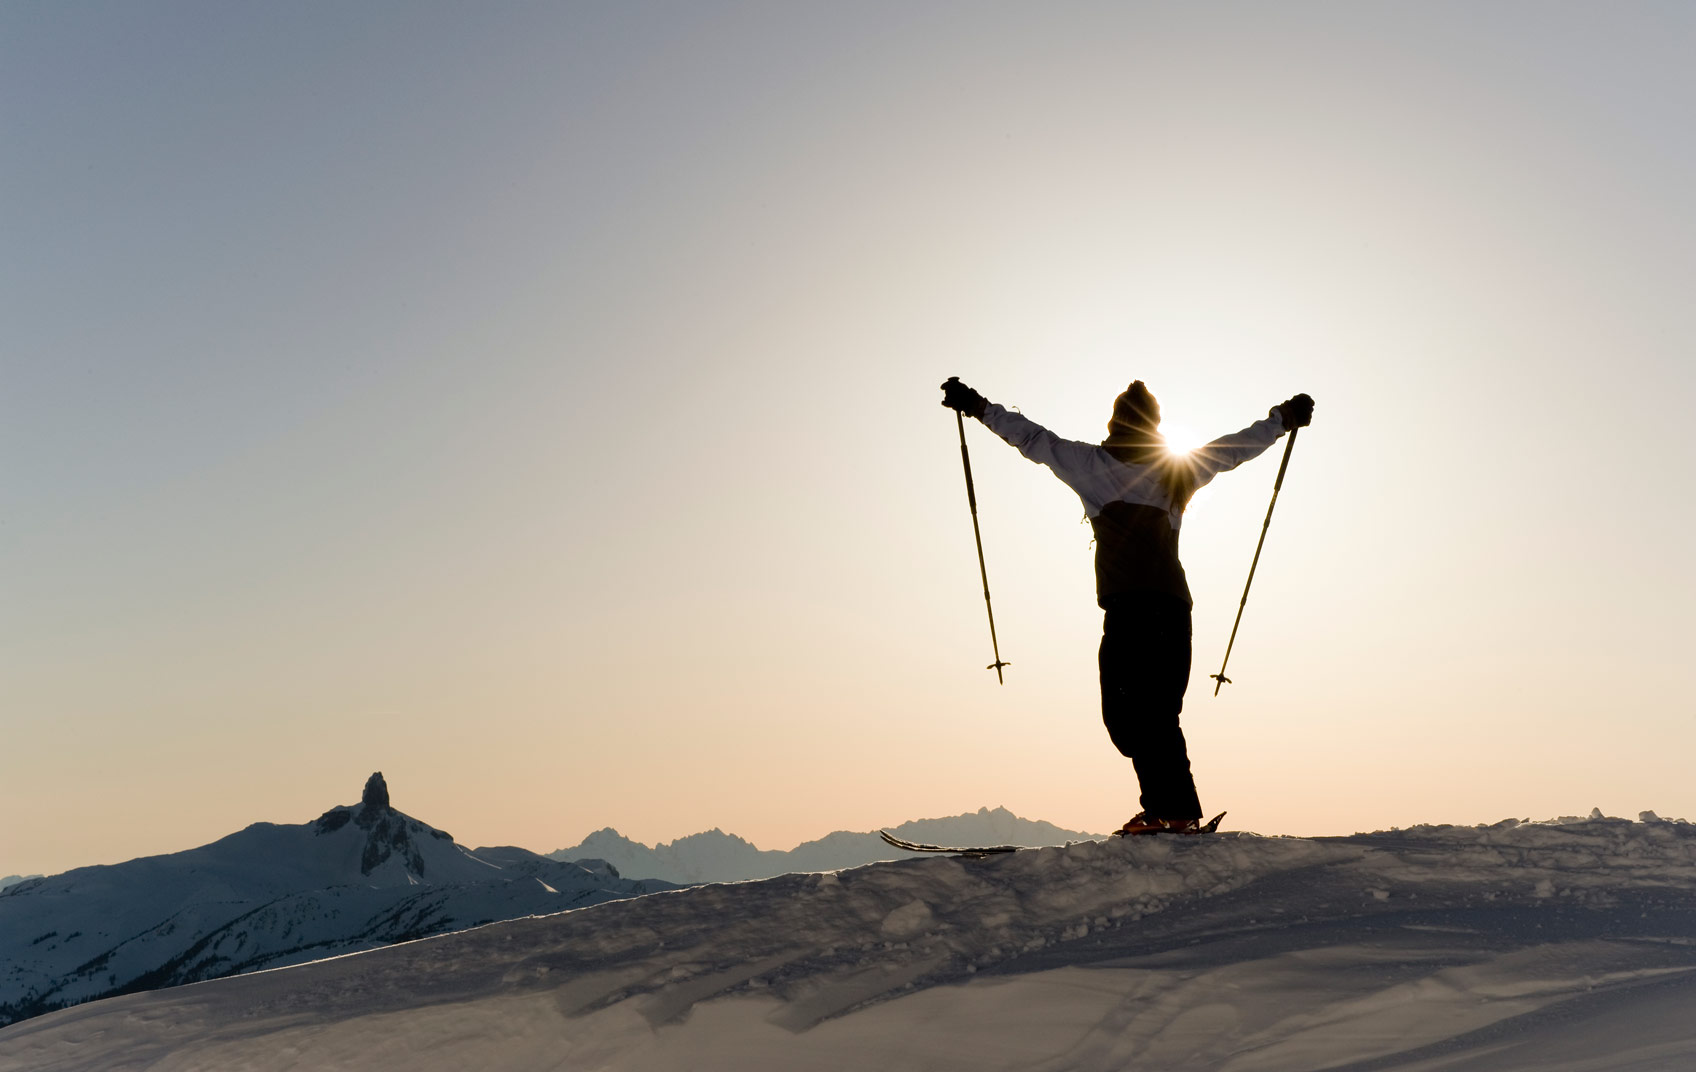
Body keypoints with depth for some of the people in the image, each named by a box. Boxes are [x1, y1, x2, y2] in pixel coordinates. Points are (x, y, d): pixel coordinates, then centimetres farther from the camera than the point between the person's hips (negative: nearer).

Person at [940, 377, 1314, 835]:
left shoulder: (1096, 465, 5)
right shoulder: (1180, 470, 19)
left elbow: (1034, 439, 7)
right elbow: (1236, 447, 31)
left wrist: (978, 407, 15)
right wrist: (1284, 418, 47)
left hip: (1130, 606, -6)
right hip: (1175, 606, 7)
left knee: (1125, 712, -9)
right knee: (1159, 714, 12)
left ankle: (1170, 809, -18)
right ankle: (1179, 811, 9)